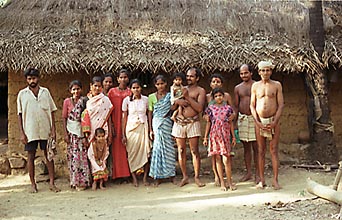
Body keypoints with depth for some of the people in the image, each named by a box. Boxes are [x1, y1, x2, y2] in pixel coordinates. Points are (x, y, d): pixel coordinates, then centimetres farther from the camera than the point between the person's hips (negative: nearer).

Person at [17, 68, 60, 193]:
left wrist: (53, 130, -2)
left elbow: (52, 111, 6)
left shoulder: (45, 92, 5)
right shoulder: (22, 94, 2)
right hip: (30, 131, -1)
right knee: (31, 157, 5)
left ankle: (52, 183, 9)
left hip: (46, 130, 1)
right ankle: (33, 184, 15)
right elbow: (20, 114, 3)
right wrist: (21, 133, -4)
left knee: (49, 156, 3)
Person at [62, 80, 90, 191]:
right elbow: (64, 118, 4)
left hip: (82, 130, 0)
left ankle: (83, 181, 3)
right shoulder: (67, 101, 3)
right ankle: (74, 181, 11)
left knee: (82, 155, -3)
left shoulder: (84, 101, 2)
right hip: (71, 131, 1)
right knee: (73, 156, 2)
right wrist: (65, 133, -3)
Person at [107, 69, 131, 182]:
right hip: (116, 124, 0)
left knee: (126, 148, -1)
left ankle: (126, 174, 4)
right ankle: (117, 173, 5)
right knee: (116, 148, 0)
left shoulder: (130, 92, 6)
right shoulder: (112, 91, 6)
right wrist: (110, 125, -3)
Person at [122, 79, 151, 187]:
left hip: (143, 128, 1)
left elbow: (149, 115, 9)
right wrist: (123, 134, -2)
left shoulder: (146, 99, 4)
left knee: (145, 152, -2)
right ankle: (134, 178, 10)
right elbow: (124, 117, 1)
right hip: (131, 128, -1)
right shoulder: (127, 100, -1)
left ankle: (145, 177, 8)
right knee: (132, 153, 0)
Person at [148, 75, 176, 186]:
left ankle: (171, 174, 13)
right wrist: (150, 129, 1)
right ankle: (158, 176, 5)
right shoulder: (152, 97, 5)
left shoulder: (170, 96, 5)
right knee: (158, 147, -1)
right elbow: (150, 113, 5)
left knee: (169, 147, 3)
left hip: (168, 123, 1)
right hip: (157, 123, 0)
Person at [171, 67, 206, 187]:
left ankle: (197, 177, 4)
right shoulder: (182, 89, 17)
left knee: (194, 151, -4)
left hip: (193, 122, -4)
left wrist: (188, 97, -13)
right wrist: (177, 101, -5)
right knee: (181, 150, 5)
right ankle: (185, 177, 12)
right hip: (179, 122, 4)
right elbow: (172, 108, 15)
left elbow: (200, 108, -12)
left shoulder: (200, 91, 3)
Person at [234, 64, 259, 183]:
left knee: (256, 147, -1)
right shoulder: (237, 88, 10)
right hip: (242, 118, 3)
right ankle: (248, 172, 17)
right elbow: (236, 106, 13)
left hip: (254, 118, -3)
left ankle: (257, 173, 6)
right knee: (246, 147, 9)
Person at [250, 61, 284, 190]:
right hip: (259, 121, 1)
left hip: (273, 121, -1)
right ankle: (262, 180, 9)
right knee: (261, 151, 4)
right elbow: (252, 105, 6)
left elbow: (281, 105, -1)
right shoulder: (255, 86, 7)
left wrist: (275, 122, -12)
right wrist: (257, 122, -6)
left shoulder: (277, 85, 3)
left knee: (274, 150, -1)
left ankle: (275, 180, 3)